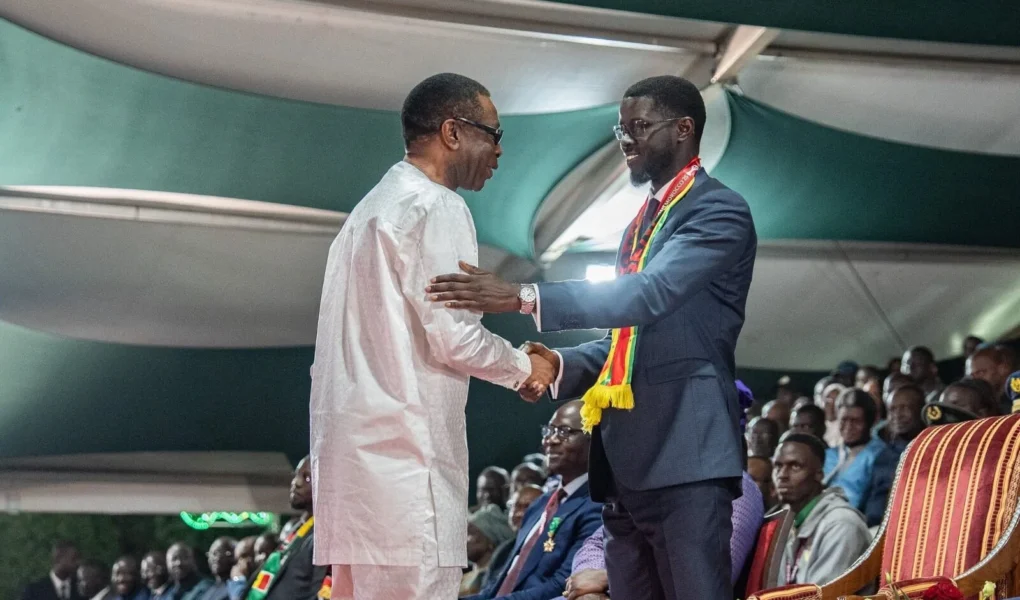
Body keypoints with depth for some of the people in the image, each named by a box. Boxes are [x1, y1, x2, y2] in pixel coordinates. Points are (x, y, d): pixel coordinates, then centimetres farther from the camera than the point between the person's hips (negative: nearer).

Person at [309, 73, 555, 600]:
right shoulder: (436, 208, -8)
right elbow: (452, 337, -14)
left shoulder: (375, 207, 20)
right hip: (405, 451, -10)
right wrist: (524, 367, 3)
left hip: (352, 447, 10)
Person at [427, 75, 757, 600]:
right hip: (625, 459, 9)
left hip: (684, 453, -9)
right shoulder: (643, 221, 22)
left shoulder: (718, 211, -6)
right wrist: (562, 365, 5)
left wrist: (523, 298, -29)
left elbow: (651, 294, -22)